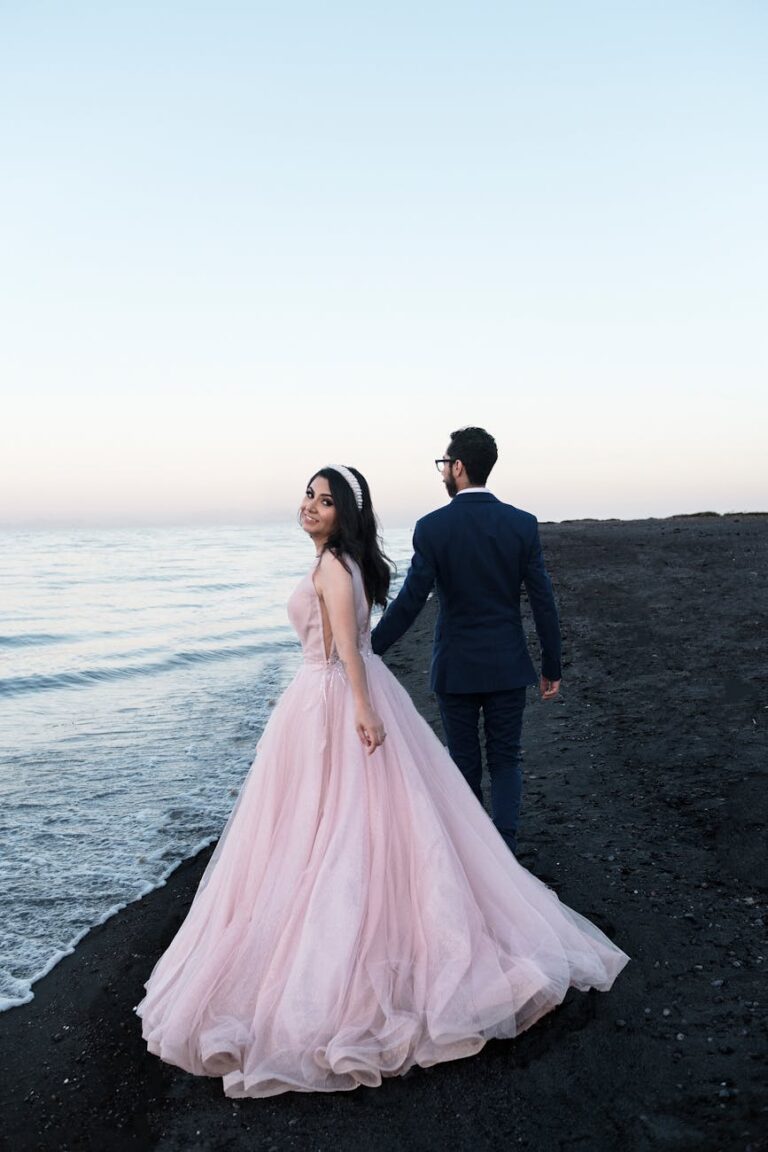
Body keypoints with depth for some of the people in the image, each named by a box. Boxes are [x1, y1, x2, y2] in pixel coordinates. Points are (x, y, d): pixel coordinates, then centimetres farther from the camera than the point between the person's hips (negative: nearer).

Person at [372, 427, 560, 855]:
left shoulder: (432, 527, -12)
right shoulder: (523, 524, -5)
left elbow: (409, 603, -13)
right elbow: (544, 602, -4)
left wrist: (368, 651, -3)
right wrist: (552, 667, 5)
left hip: (455, 666, -1)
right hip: (507, 664, 1)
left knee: (465, 762, 14)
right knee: (506, 760, 13)